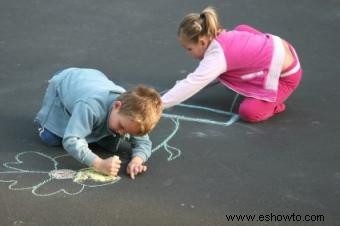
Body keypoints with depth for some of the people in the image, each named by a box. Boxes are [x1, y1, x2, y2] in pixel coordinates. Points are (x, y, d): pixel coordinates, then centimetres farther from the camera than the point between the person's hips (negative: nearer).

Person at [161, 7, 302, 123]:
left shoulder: (217, 57, -27)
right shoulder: (221, 37, -3)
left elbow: (191, 84, -30)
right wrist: (185, 82, 3)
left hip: (286, 76, -9)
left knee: (248, 112, -20)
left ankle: (274, 103, 10)